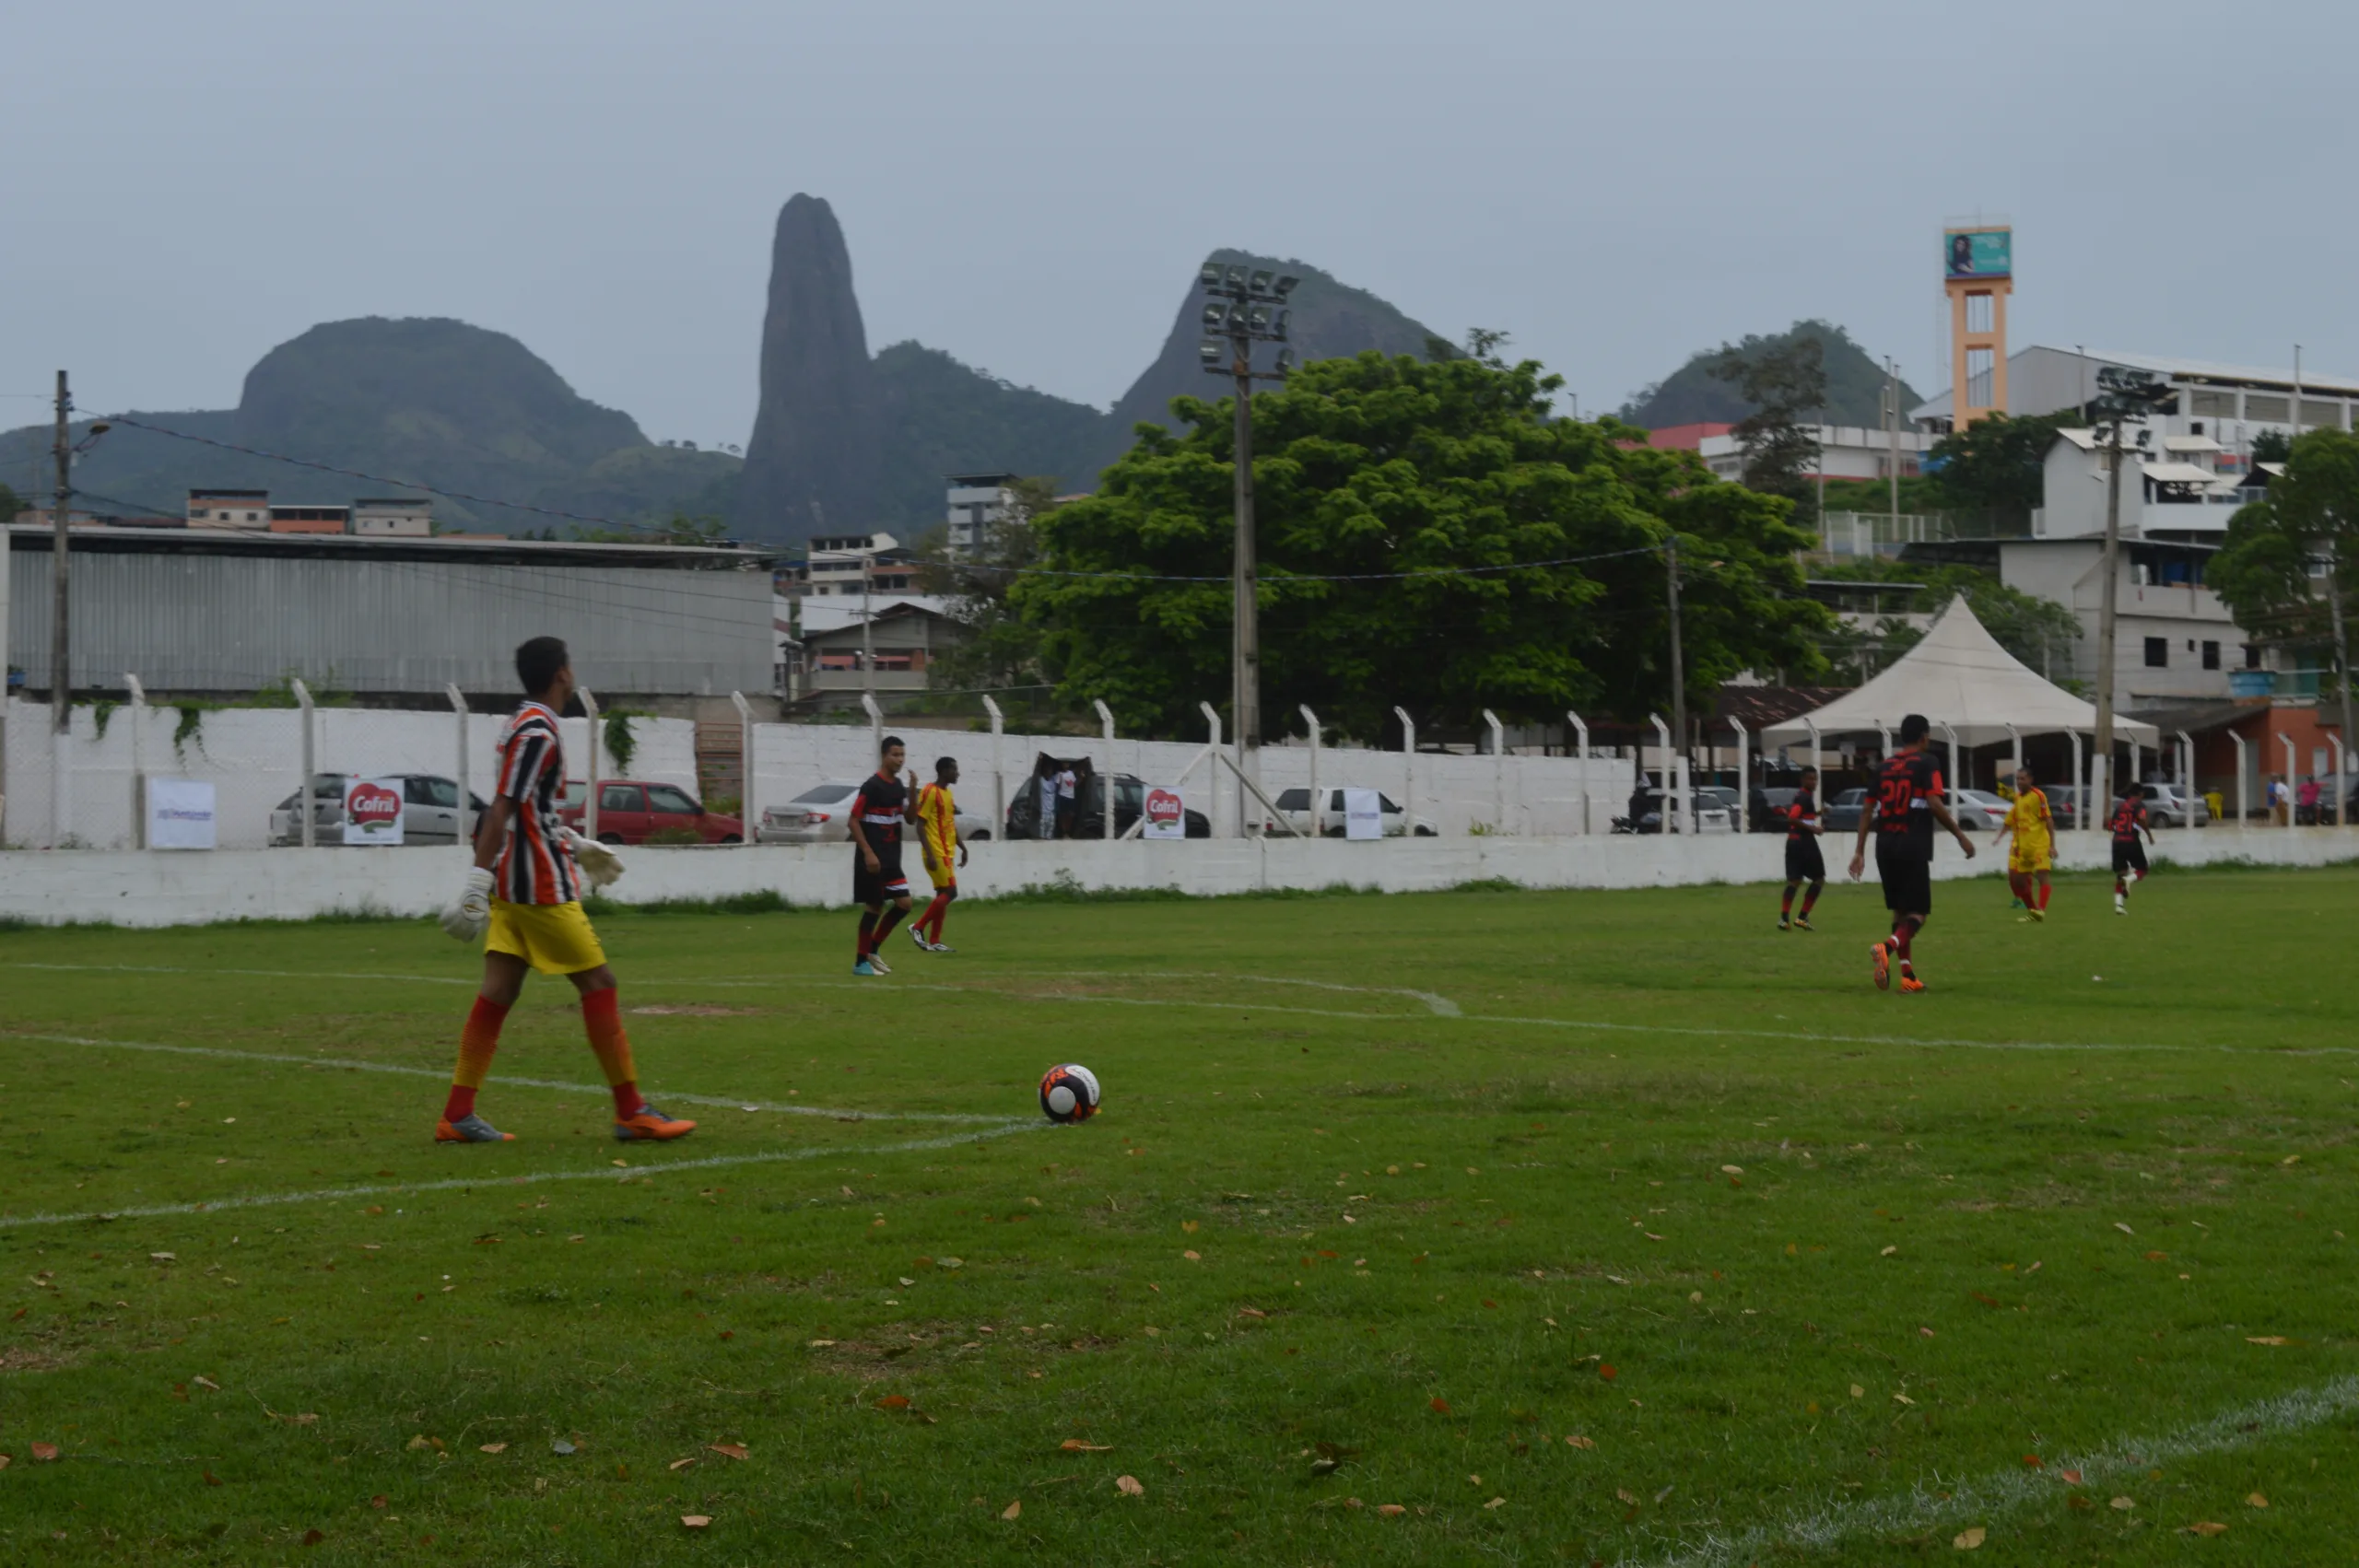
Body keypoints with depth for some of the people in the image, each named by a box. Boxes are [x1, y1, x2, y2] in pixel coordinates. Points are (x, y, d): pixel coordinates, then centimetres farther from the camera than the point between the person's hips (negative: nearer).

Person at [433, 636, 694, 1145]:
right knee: (598, 983, -3)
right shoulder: (537, 733, -16)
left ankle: (457, 1115, 4)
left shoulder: (524, 726, 15)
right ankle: (631, 1112, 1)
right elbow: (500, 811, -22)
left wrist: (577, 845, 36)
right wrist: (477, 887, -25)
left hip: (513, 884, 10)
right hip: (540, 886, -10)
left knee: (499, 992, 6)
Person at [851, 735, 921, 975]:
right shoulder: (872, 785, -13)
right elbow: (853, 821, -14)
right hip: (872, 858, -8)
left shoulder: (898, 786, 10)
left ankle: (873, 950, 17)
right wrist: (868, 853, -19)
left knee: (904, 903, 4)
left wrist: (913, 790, -5)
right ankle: (861, 961, 5)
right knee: (874, 906, -4)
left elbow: (911, 819, 10)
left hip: (892, 858, 8)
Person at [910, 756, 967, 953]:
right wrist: (930, 854, -22)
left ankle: (934, 941, 9)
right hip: (937, 853, -9)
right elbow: (920, 825, -16)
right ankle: (918, 927, -6)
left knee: (943, 894, 7)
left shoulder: (947, 793, 16)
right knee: (950, 892, -13)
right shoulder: (930, 792, -13)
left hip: (947, 852, 9)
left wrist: (962, 847, 20)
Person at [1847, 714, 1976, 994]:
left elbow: (1867, 809, 12)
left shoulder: (1884, 766, 14)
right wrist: (1961, 836, -5)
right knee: (1918, 913, -4)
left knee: (1899, 911, 15)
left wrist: (1860, 851, 14)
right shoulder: (1927, 763, -2)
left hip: (1885, 845, 6)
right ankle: (1887, 948, -33)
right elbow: (1934, 803, -13)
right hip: (1913, 845, -6)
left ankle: (1908, 976, 13)